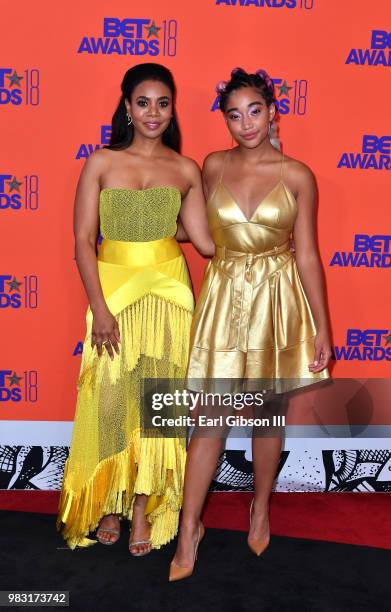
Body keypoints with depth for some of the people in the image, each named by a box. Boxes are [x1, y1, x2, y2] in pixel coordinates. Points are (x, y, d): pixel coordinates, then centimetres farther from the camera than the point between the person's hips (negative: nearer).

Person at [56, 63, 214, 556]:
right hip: (112, 287, -1)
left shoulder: (186, 170, 5)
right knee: (110, 397, 2)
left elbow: (205, 240, 4)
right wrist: (99, 307, -11)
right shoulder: (101, 163, 0)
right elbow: (83, 240, -4)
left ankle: (144, 508, 19)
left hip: (167, 288, 1)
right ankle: (109, 503, 23)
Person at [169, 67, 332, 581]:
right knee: (211, 416, 1)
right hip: (224, 297, 1)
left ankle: (261, 508, 34)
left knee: (269, 413, 11)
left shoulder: (297, 176, -4)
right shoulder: (213, 167, 2)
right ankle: (189, 528, 14)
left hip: (277, 300, 0)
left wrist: (322, 327, -3)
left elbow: (307, 255, -2)